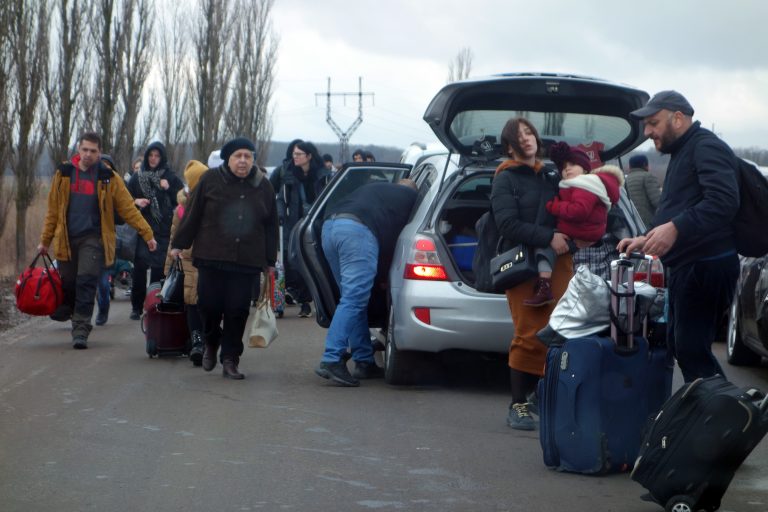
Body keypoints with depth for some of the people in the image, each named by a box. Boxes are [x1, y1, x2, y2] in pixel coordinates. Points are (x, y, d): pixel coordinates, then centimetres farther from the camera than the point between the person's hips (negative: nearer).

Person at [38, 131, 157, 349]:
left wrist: (147, 234, -4)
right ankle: (79, 323, 25)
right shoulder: (64, 174, 7)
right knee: (68, 283, 4)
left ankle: (80, 329, -13)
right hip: (66, 239, 3)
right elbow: (53, 209, 12)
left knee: (86, 282, -14)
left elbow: (128, 209, 1)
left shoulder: (108, 178, 1)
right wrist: (45, 240, 12)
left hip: (93, 239, -3)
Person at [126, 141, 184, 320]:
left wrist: (168, 189, -13)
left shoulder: (170, 177, 5)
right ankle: (137, 307, 6)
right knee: (139, 268, -1)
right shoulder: (137, 178, 9)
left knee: (158, 269, -3)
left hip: (163, 230, -1)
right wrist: (136, 202, -8)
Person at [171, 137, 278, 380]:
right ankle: (211, 344, 25)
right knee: (210, 305, -4)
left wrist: (270, 260, 12)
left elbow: (271, 226, 14)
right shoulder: (210, 180, 3)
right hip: (211, 258, -1)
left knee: (237, 310, -3)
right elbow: (192, 214, 5)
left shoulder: (263, 186, 9)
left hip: (246, 261, 1)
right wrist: (179, 244, 4)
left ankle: (230, 360, 6)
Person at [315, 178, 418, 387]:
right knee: (354, 300, -9)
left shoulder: (372, 189, 37)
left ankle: (365, 362, 16)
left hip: (329, 226, 7)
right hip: (358, 231, -7)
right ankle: (331, 360, -19)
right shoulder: (410, 196, 20)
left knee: (354, 299, 14)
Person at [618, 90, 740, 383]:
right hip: (686, 268, 11)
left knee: (691, 350, -13)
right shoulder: (682, 153, 22)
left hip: (706, 268, -11)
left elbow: (724, 200, -28)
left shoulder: (707, 148, -11)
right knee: (680, 346, 13)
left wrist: (675, 228, -36)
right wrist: (647, 240, 22)